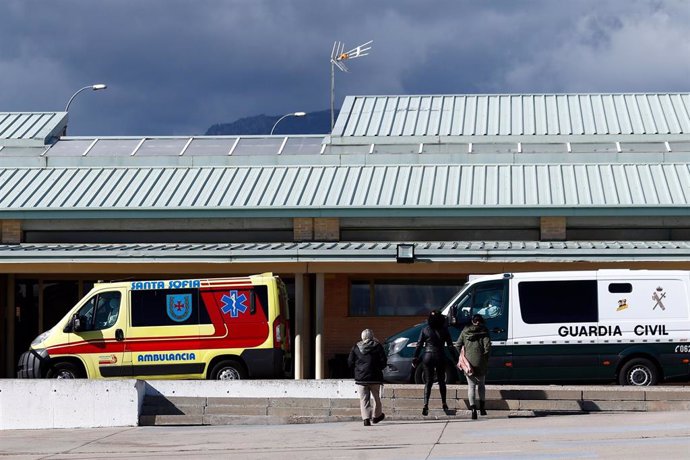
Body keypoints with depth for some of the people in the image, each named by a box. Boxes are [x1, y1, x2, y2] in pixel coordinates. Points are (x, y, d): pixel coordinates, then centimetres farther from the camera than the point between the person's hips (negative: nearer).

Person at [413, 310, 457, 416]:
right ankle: (444, 404, 20)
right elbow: (450, 346, -1)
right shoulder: (444, 330, -3)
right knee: (441, 381, 16)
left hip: (427, 358, 0)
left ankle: (426, 405, -11)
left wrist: (415, 358, 3)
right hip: (440, 358, 0)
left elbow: (419, 345, -2)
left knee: (428, 382, 4)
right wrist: (456, 358, 5)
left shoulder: (425, 330, -3)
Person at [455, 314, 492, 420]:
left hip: (469, 362, 1)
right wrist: (485, 358, 2)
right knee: (481, 384, 19)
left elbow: (457, 345, 6)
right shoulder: (484, 332, -1)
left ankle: (473, 408, -12)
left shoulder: (465, 331, 7)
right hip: (480, 363, -1)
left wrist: (463, 356, 15)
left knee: (471, 386, 4)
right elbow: (487, 346, -11)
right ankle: (482, 407, 18)